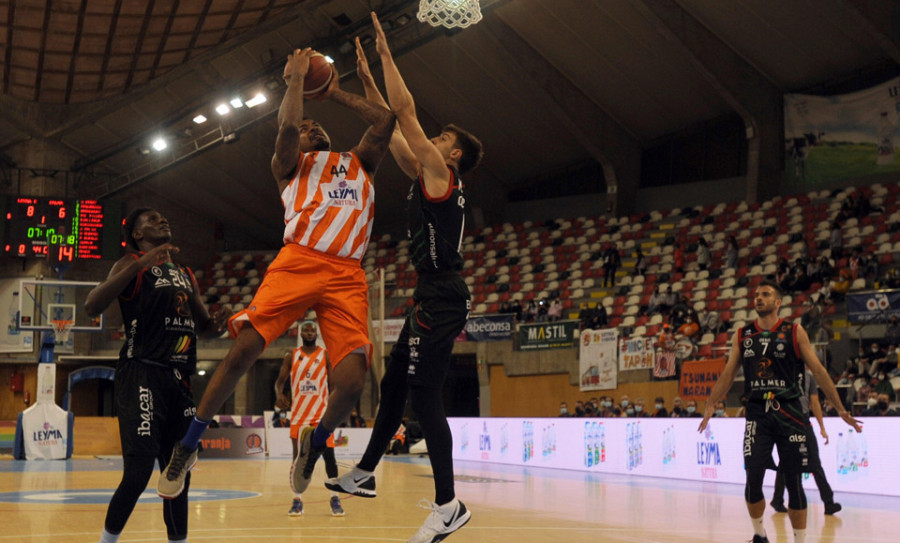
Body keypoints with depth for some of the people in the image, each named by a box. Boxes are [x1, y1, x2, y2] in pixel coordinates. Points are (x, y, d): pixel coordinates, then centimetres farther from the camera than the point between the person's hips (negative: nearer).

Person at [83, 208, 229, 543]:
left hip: (180, 377, 7)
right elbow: (92, 307, -16)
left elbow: (202, 322, 32)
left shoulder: (186, 274, 21)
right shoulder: (133, 265, 0)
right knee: (139, 471, -15)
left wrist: (216, 323, 7)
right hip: (142, 374, -7)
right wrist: (139, 264, -24)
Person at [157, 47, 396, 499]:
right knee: (244, 348, -18)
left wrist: (336, 94, 26)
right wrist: (296, 79, 13)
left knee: (351, 381, -17)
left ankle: (315, 442, 15)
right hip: (298, 261, -2)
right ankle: (187, 447, -1)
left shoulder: (359, 162, 32)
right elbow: (286, 126, 1)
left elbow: (385, 120, 18)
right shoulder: (291, 165, 22)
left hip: (347, 275, 2)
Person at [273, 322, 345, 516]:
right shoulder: (291, 356, 6)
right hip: (299, 413, 1)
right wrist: (279, 394, -17)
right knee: (298, 457, 1)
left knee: (328, 455, -4)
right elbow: (280, 380, 5)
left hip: (322, 413, -1)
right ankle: (297, 500, 7)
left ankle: (335, 499, 3)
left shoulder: (326, 355, 3)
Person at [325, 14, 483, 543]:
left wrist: (386, 53, -3)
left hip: (442, 298, -10)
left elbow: (406, 110, -10)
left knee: (424, 396, -13)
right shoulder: (428, 176, 19)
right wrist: (367, 79, 24)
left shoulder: (440, 172, -5)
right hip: (434, 298, 10)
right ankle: (364, 474, 27)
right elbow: (391, 130, 25)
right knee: (394, 385, 16)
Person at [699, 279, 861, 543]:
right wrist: (710, 407, 9)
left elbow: (818, 371, 0)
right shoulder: (742, 335, 8)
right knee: (753, 479, -7)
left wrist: (841, 409, -2)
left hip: (789, 413, -2)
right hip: (758, 414, 2)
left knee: (793, 482, 1)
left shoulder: (795, 332, 1)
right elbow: (727, 375, 13)